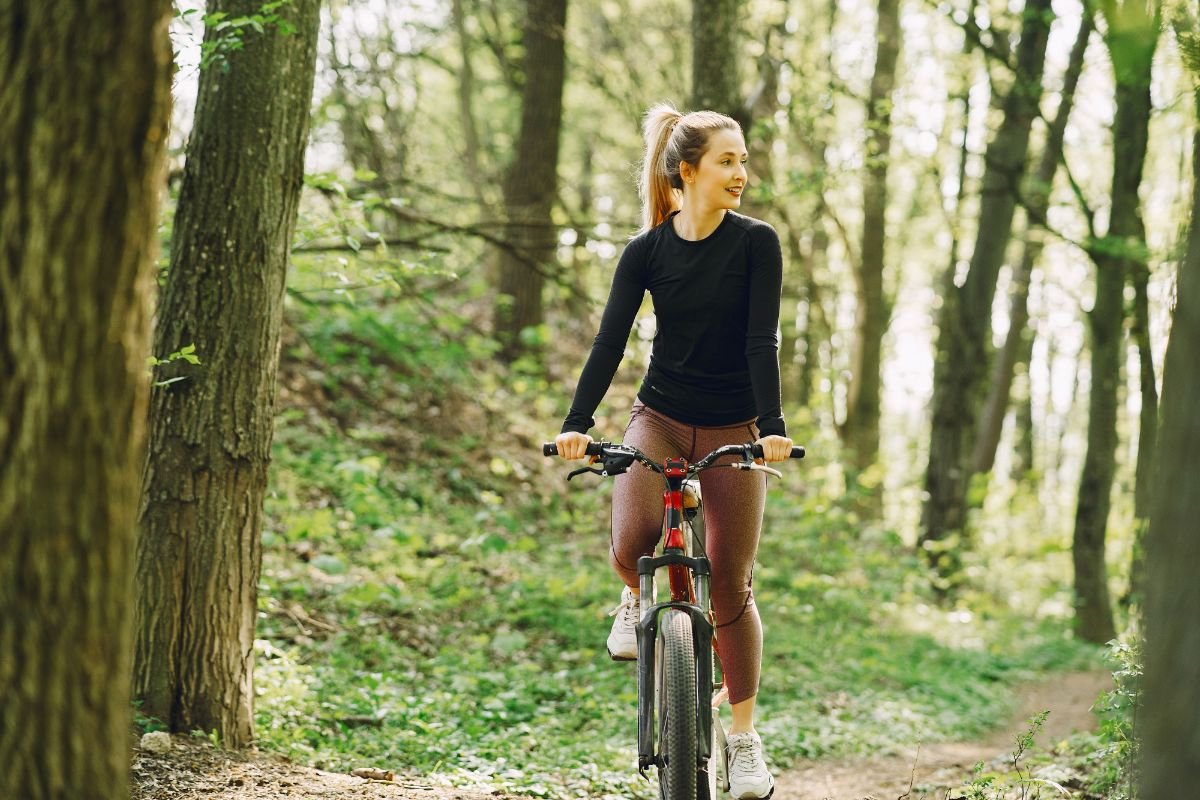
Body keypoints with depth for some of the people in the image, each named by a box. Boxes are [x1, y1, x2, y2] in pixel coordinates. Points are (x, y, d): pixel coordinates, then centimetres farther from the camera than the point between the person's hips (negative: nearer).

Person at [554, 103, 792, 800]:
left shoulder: (756, 243, -7)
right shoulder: (646, 252, -3)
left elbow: (762, 340, -14)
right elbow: (611, 340, -8)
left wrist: (773, 425, -26)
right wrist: (578, 422, -21)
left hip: (734, 430, -1)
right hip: (660, 420, 1)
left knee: (730, 587, -1)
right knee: (631, 544, -26)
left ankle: (744, 739, 14)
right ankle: (637, 599, 12)